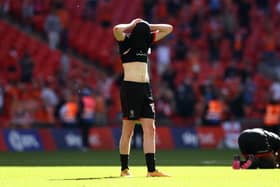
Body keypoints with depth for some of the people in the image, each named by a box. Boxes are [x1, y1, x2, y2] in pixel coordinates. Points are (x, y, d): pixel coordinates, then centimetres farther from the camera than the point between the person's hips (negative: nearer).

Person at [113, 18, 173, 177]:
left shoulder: (147, 39, 11)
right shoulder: (126, 41, -5)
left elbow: (169, 29, 16)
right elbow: (116, 30, -28)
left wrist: (147, 27, 6)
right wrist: (131, 26, -9)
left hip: (146, 88, 6)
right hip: (130, 87, -6)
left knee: (150, 129, -1)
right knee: (128, 131, -2)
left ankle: (151, 169, -4)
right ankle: (124, 169, 6)